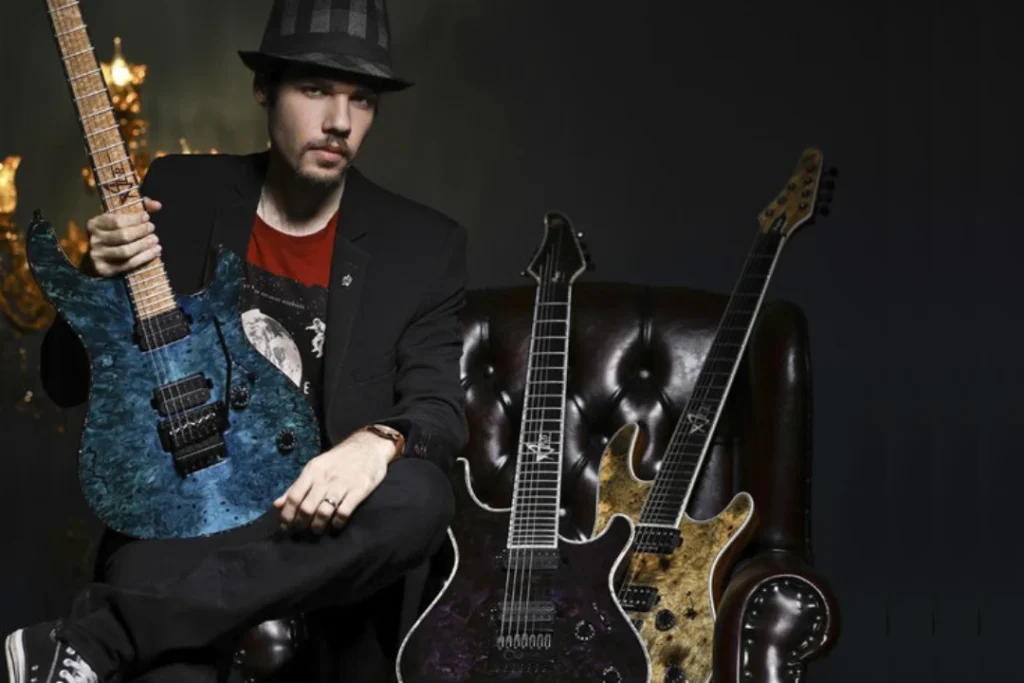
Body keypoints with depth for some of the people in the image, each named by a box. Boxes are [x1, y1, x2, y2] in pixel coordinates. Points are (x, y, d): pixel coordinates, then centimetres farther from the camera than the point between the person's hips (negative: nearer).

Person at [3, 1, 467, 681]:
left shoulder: (423, 244, 4)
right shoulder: (178, 193, 5)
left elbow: (440, 407, -3)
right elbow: (67, 384, 8)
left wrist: (378, 442, -27)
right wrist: (102, 284, -14)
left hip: (311, 527, 4)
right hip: (175, 510, -3)